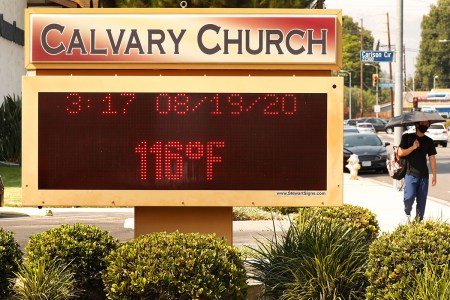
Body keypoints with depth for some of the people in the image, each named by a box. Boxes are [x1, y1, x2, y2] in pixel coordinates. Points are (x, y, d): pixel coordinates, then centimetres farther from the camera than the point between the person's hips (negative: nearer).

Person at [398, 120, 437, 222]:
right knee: (409, 197, -15)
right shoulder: (407, 137, 1)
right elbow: (400, 153, -3)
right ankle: (407, 212, 14)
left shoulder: (429, 141, 10)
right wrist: (413, 147, -13)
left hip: (424, 175, 3)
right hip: (411, 174, -3)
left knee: (422, 200, 2)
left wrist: (434, 175, 3)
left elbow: (432, 158, 9)